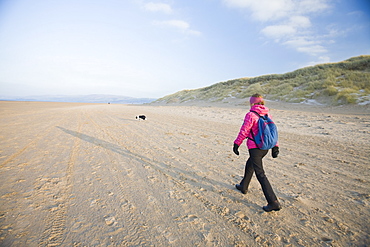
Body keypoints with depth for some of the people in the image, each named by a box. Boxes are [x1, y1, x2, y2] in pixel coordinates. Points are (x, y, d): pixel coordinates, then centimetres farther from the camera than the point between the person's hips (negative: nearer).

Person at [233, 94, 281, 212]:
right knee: (249, 165, 27)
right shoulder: (268, 115, 6)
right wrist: (275, 147, 13)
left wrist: (236, 144, -2)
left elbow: (243, 132, -13)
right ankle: (243, 186, 44)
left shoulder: (251, 115, -14)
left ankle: (273, 203, -2)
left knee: (260, 174, -3)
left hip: (255, 148, -8)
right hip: (265, 148, 8)